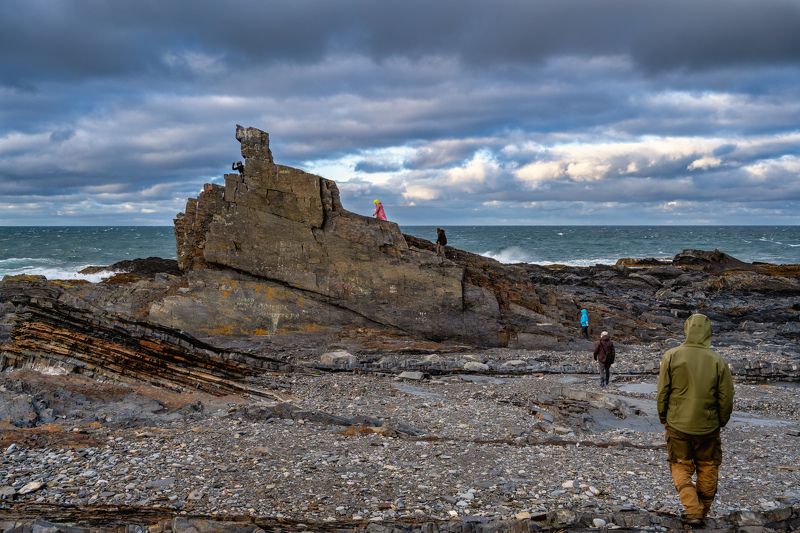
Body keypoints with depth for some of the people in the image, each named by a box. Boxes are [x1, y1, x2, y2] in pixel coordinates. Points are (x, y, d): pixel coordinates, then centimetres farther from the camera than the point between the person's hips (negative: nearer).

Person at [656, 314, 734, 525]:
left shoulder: (671, 356, -11)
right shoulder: (718, 361, -10)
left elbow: (662, 392, -6)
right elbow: (726, 398, -3)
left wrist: (663, 417, 9)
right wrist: (721, 422, 14)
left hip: (678, 424, -1)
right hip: (708, 427, 1)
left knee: (680, 466, 13)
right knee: (707, 469, 18)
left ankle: (693, 511, 0)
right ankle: (703, 511, 28)